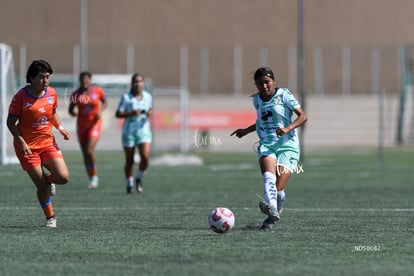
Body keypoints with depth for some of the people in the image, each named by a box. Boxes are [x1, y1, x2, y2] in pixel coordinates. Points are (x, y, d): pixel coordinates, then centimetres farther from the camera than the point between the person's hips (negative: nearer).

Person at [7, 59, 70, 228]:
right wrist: (21, 142, -18)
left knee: (63, 177, -13)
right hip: (27, 147, -4)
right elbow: (11, 122, -8)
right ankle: (50, 217, 16)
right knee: (42, 187, -5)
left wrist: (60, 128, 0)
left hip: (48, 143, 4)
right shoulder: (21, 97, -13)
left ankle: (48, 180, 23)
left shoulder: (51, 93, 2)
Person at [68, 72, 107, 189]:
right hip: (81, 125, 3)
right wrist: (73, 113, -22)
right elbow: (70, 110, 2)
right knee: (85, 154, 6)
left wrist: (100, 111, -12)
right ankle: (91, 179, 21)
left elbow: (105, 102, 8)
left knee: (89, 150, -20)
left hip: (94, 125, -3)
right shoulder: (75, 94, -6)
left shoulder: (97, 91, -9)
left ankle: (95, 176, -1)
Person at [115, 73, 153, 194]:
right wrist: (131, 113, -22)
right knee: (129, 161, 4)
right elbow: (118, 114, -8)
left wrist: (149, 113, -1)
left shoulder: (148, 96, 5)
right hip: (129, 132, -2)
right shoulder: (126, 97, -6)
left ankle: (139, 179, 10)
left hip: (144, 131, 2)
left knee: (145, 158, -15)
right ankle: (129, 185, 23)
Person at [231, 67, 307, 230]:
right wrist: (246, 131, 34)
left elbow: (303, 117, -4)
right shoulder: (256, 100, 17)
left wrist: (287, 128, -19)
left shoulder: (283, 95, 1)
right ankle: (271, 208, -53)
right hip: (266, 146, 3)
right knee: (268, 176, -30)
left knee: (278, 188, -15)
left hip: (287, 145, -3)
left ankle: (274, 215, 11)